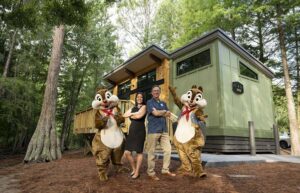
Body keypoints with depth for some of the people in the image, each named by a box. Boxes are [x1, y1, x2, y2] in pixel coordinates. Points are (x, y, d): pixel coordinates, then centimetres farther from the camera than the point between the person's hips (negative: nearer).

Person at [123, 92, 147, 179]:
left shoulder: (144, 107, 0)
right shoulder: (133, 108, 19)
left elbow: (139, 116, -18)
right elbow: (124, 115, 7)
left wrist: (131, 114, 0)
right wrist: (134, 114, -5)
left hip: (140, 131, -5)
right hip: (131, 131, 6)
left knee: (139, 152, 3)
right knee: (127, 153, 1)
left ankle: (137, 172, 15)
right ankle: (134, 169, 23)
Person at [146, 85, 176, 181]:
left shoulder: (163, 103, 19)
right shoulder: (149, 102, 1)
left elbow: (168, 114, 8)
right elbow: (155, 113, -13)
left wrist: (160, 113, -7)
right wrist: (164, 111, 3)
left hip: (164, 130, 6)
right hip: (153, 130, -6)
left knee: (168, 150, 3)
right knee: (151, 152, 1)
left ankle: (165, 169, 17)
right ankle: (151, 172, 13)